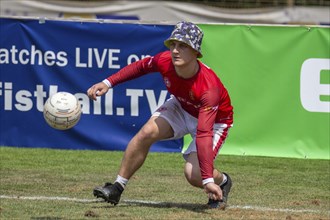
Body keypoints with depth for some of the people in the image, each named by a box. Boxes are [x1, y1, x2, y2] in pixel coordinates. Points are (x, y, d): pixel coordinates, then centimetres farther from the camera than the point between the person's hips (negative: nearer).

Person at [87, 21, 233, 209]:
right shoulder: (166, 61, -27)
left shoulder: (208, 87, -42)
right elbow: (141, 66, -3)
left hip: (214, 120, -5)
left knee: (194, 174, -20)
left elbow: (204, 134, -46)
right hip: (181, 107, 5)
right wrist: (108, 83, -9)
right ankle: (117, 188, -3)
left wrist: (208, 180, -48)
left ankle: (222, 182, 16)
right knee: (147, 133, -17)